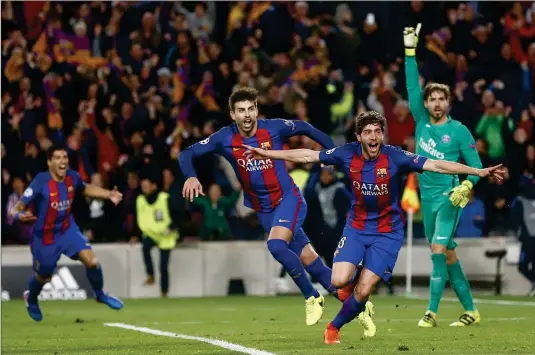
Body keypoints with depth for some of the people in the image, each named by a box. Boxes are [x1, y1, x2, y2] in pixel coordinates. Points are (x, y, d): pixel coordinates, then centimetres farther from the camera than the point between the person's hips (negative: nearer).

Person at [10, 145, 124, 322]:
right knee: (44, 277, 14)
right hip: (44, 235, -3)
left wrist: (108, 194, 1)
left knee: (91, 261, -13)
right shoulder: (41, 182, -28)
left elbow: (86, 188, 13)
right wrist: (19, 215, -53)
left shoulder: (72, 177, -12)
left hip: (67, 229, 3)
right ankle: (31, 299, 49)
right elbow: (19, 206, -29)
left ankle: (100, 294, 14)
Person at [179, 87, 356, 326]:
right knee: (308, 260, 4)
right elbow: (187, 154, -6)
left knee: (276, 245, -28)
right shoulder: (225, 139, -9)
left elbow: (305, 128, 5)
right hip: (262, 210, 3)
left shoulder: (274, 128, -12)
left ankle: (312, 298, -12)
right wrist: (191, 177, -26)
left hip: (288, 199, -3)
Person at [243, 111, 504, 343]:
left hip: (388, 232, -2)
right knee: (339, 281, -15)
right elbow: (307, 156, 1)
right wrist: (266, 154, 4)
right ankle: (361, 307, 20)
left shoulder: (395, 157, -17)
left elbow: (437, 165, -21)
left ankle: (334, 327, 18)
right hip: (356, 227, 2)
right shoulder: (348, 154, -9)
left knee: (363, 290, -9)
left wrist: (479, 172, -28)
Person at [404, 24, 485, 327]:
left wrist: (465, 187, -20)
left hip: (448, 197, -5)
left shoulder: (458, 131, -4)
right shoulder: (422, 122, 7)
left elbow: (476, 166, -2)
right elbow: (413, 86, 5)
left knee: (439, 250, -16)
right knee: (448, 255, 8)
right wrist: (410, 50, 1)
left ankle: (432, 311, -15)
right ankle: (470, 311, 14)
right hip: (427, 197, 5)